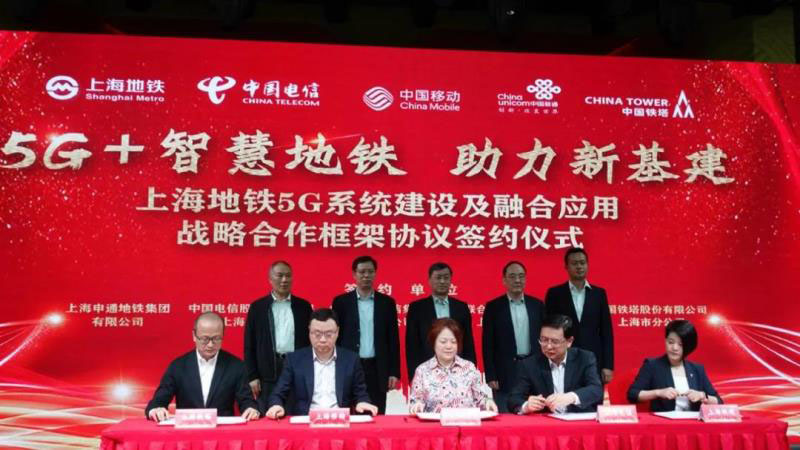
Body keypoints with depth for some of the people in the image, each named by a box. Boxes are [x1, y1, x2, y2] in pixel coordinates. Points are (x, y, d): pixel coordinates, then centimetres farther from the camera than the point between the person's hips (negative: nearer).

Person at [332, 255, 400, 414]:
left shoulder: (387, 302, 6)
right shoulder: (341, 302, 3)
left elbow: (393, 339, 6)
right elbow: (335, 337, 3)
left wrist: (394, 372, 1)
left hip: (377, 369, 1)